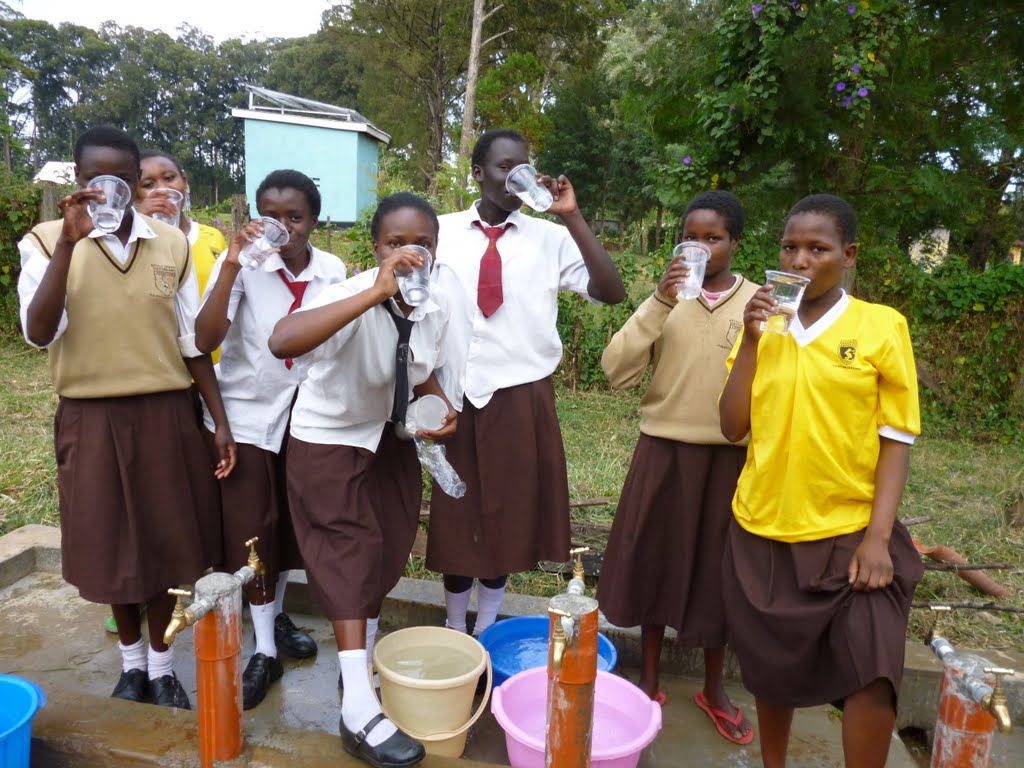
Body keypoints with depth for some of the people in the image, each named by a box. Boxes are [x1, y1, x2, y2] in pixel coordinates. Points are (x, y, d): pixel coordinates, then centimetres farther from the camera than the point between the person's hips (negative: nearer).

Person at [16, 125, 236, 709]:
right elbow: (39, 334, -17)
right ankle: (132, 660, 35)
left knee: (164, 539, 9)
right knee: (109, 544, 12)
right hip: (92, 418, -1)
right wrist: (70, 241, -23)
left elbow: (193, 342, 5)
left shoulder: (173, 244, 2)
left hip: (166, 413, 1)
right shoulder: (47, 241, -3)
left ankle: (162, 665, 29)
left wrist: (221, 420, 3)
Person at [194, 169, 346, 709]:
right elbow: (205, 340, -26)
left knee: (291, 523, 16)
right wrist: (231, 264, -32)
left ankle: (277, 615, 40)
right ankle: (263, 650, 18)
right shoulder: (242, 268, -15)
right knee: (251, 531, 3)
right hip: (246, 415, -3)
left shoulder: (333, 271, -4)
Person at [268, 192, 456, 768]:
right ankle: (360, 710, 3)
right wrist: (377, 293, -55)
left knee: (385, 551, 15)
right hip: (329, 439, -6)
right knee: (350, 552, -7)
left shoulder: (437, 308, -12)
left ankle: (368, 660, 38)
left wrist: (442, 409, -14)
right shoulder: (352, 295, -31)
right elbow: (282, 342, -52)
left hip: (390, 437, 6)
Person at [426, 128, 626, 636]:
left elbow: (611, 292, -12)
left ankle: (488, 634, 33)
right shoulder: (442, 231, 1)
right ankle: (454, 631, 34)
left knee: (508, 515, 12)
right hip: (457, 398, 0)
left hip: (523, 399, 0)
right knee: (457, 515, 12)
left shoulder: (550, 237, -1)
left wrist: (572, 217, -16)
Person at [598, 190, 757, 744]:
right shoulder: (667, 298, -1)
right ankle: (649, 679, 31)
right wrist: (658, 303, -20)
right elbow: (617, 371, -12)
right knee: (656, 561, 11)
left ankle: (714, 688, 34)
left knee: (717, 569, 12)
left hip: (729, 457, 0)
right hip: (664, 451, 0)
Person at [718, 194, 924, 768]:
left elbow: (896, 438, -4)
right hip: (762, 531, 3)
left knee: (872, 673, -9)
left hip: (850, 533, -2)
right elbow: (733, 428, -3)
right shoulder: (763, 324, 3)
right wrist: (751, 339, -11)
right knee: (773, 668, 16)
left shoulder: (882, 326, -4)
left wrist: (878, 536, -12)